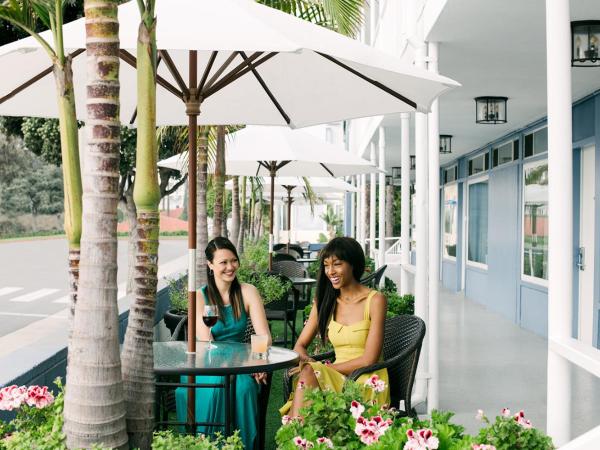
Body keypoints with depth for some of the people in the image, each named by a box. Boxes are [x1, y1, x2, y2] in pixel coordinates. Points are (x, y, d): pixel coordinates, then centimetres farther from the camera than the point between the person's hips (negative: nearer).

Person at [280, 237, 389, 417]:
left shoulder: (375, 300, -5)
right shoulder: (324, 301, 11)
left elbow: (369, 360, -10)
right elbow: (300, 345, 10)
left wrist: (325, 368, -11)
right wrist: (305, 361, -14)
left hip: (368, 383, -4)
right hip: (338, 379, 4)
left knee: (308, 374, -30)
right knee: (307, 372, -30)